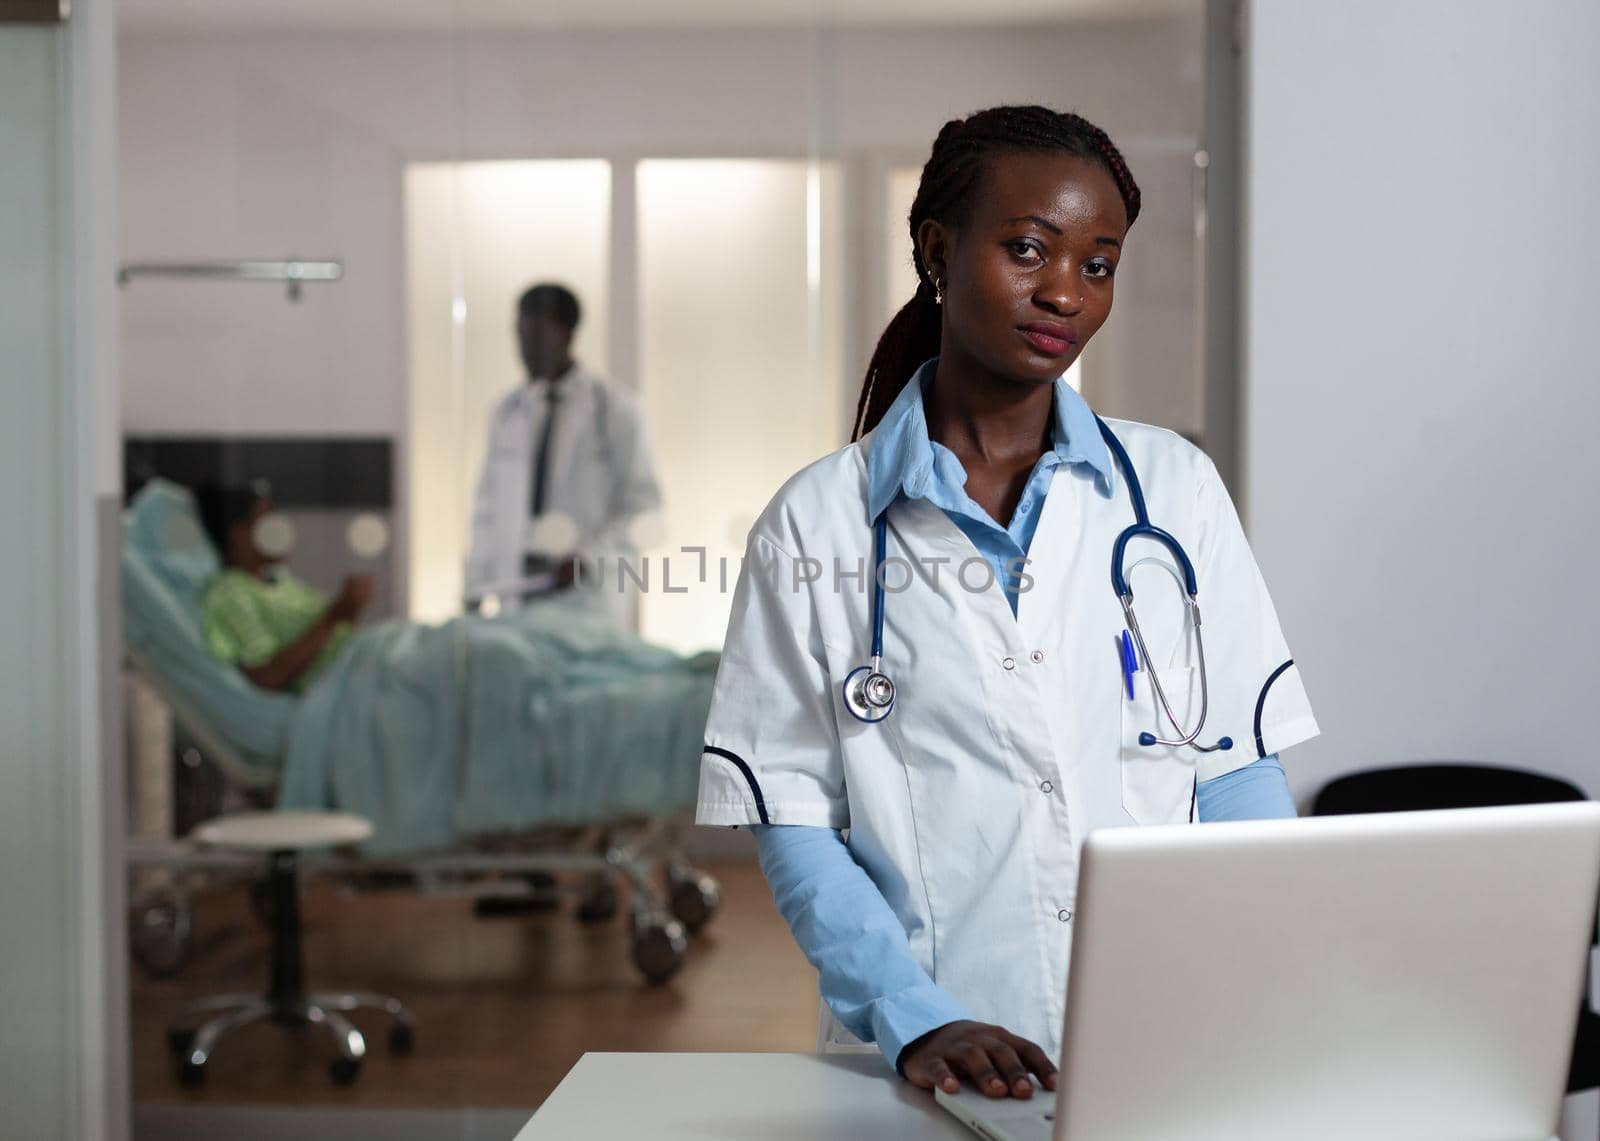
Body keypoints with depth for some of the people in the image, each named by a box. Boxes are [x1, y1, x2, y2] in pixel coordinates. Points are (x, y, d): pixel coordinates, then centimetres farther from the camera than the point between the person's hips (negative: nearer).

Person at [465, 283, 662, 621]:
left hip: (585, 596, -3)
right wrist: (476, 589, 9)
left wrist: (588, 559, -14)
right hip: (515, 597, 3)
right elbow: (488, 507, 16)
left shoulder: (615, 410, 1)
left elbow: (643, 508, -1)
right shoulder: (506, 412, 13)